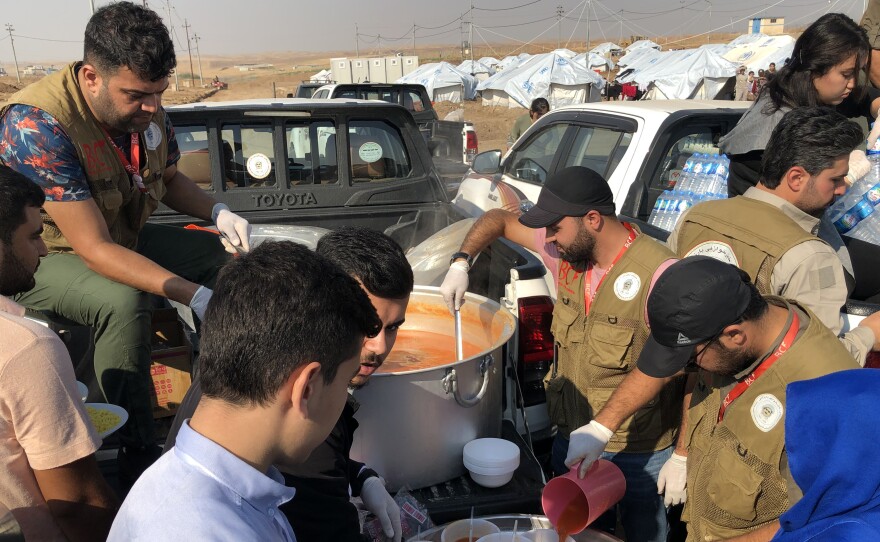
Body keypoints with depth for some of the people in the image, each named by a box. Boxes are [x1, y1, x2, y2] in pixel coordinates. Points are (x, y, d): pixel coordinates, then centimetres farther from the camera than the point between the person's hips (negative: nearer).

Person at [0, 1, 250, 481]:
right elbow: (95, 249, -34)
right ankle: (139, 456, -22)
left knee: (226, 257, -2)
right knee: (123, 300, -37)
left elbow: (169, 179, 11)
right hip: (41, 257, -7)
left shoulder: (145, 111, -9)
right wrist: (195, 296, -40)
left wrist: (218, 213, -11)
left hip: (123, 236, 8)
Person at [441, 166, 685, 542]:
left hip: (639, 454, -5)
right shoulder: (568, 249, -7)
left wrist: (682, 457, -16)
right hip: (571, 438, 6)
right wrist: (461, 262, -9)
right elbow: (498, 220, 6)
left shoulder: (659, 274, -26)